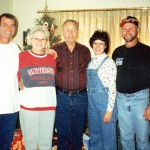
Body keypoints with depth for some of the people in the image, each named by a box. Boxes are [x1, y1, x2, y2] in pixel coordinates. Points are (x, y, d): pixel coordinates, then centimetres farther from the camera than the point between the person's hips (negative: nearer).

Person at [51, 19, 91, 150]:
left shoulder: (85, 50, 5)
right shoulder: (55, 50, 0)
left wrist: (88, 92, 6)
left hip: (81, 97, 2)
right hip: (62, 97, -1)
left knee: (78, 133, 14)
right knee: (63, 133, 10)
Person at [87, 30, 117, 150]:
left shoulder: (109, 62, -10)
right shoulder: (91, 61, 8)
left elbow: (112, 88, -13)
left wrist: (109, 110, -16)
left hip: (105, 101, -6)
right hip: (91, 101, 6)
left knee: (107, 135, 5)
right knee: (94, 134, 18)